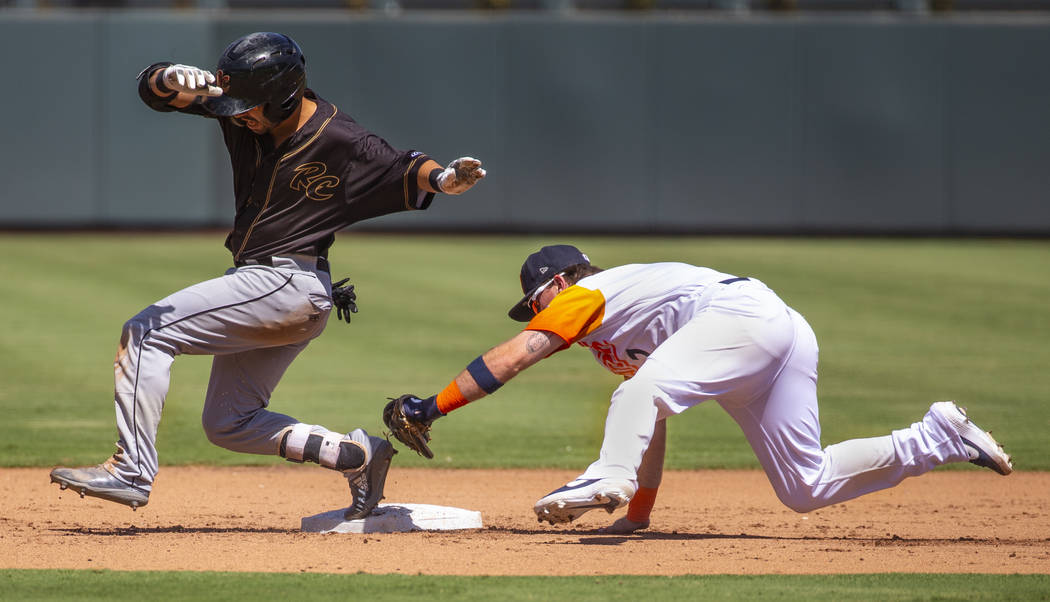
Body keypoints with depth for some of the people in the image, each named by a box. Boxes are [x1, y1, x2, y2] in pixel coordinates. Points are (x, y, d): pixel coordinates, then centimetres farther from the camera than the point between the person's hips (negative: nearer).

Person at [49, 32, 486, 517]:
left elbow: (403, 170, -5)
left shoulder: (343, 145, -17)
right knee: (228, 425, 15)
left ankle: (132, 472, -19)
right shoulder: (240, 110, -2)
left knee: (146, 332, -16)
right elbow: (152, 86, -4)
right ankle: (356, 454, 16)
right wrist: (178, 80, -29)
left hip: (289, 285, -9)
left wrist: (442, 178, -28)